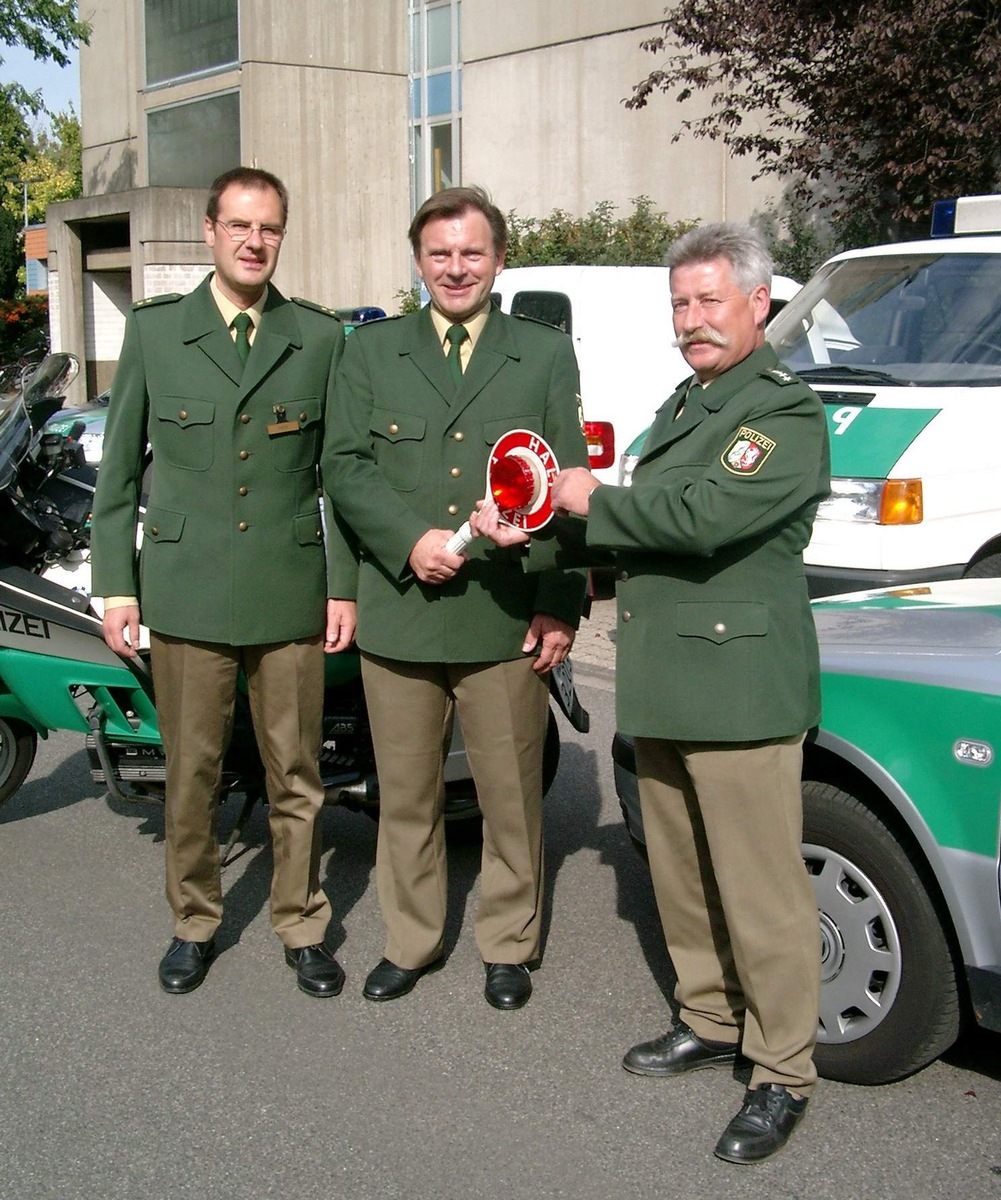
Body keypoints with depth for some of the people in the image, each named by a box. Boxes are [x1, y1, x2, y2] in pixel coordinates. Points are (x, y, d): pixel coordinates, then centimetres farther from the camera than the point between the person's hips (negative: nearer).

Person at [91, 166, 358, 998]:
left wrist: (344, 585, 2)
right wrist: (116, 584, 1)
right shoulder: (153, 330, 5)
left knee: (295, 775, 8)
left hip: (290, 592, 0)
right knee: (191, 771, 8)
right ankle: (195, 922, 26)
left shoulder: (322, 338, 6)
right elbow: (119, 468, 6)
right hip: (186, 592, 0)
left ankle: (301, 927, 24)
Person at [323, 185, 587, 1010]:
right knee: (405, 794, 12)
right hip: (398, 613, 1)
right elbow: (345, 467, 1)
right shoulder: (370, 352, 10)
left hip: (507, 621, -1)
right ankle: (410, 941, 28)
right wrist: (412, 540, -15)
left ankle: (509, 945, 25)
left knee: (512, 796, 8)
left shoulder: (547, 355, 8)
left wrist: (561, 607, -3)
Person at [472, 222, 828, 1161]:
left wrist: (593, 500, -9)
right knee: (680, 873, 18)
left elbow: (701, 518, -23)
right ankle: (709, 1021, 34)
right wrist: (535, 536, 2)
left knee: (760, 890, -3)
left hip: (739, 688, -9)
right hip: (660, 686, 9)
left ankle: (783, 1075, 9)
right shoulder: (683, 407, 20)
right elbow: (637, 531, 17)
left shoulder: (787, 413, -9)